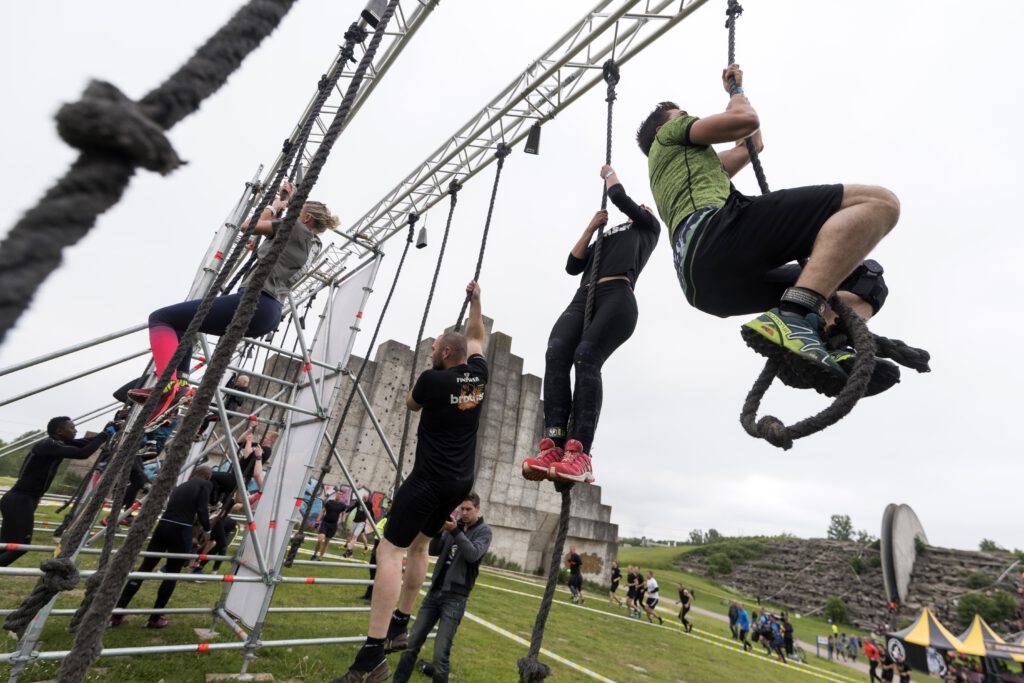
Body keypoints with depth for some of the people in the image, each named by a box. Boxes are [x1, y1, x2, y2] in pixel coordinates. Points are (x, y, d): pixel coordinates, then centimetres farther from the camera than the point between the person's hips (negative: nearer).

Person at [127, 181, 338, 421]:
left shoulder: (298, 229, -4)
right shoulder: (312, 245, 21)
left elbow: (248, 225, 3)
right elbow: (274, 229, 37)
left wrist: (276, 205, 17)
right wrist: (286, 202, 41)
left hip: (255, 303, -10)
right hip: (270, 315, 10)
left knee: (160, 318, -5)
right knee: (181, 321, 28)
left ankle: (169, 386, -25)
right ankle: (180, 382, 12)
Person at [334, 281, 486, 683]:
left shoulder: (432, 379, -13)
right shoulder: (478, 374, 3)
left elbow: (411, 404, 10)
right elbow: (475, 337, 23)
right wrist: (476, 300, 30)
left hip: (430, 478, -8)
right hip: (461, 482, 8)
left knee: (389, 552, -6)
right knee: (419, 545, 22)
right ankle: (399, 627, 30)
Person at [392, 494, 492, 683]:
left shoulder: (483, 531, -3)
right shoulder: (455, 525, 10)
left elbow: (473, 555, -18)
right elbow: (433, 551, 5)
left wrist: (455, 531, -26)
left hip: (455, 597, -5)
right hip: (434, 591, 5)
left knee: (441, 653, -7)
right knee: (412, 643, 7)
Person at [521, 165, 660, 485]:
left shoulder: (648, 227, 27)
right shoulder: (606, 237, 38)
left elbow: (619, 197, 14)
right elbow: (573, 265, 24)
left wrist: (609, 174, 35)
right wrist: (592, 226, 25)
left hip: (618, 297, -4)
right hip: (583, 298, 5)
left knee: (586, 358, -31)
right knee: (556, 354, -25)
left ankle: (579, 453, -39)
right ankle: (554, 446, -37)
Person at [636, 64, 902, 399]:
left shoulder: (684, 166, 46)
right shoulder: (669, 134, 24)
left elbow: (751, 145, 53)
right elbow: (746, 119, 10)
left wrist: (737, 90, 60)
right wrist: (735, 90, 32)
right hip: (717, 230, -8)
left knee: (865, 280, 15)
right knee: (877, 202, -13)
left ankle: (827, 346, -19)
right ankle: (792, 319, -34)